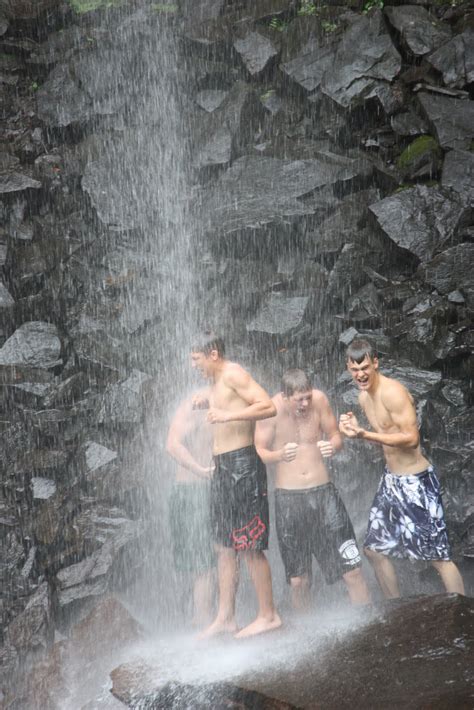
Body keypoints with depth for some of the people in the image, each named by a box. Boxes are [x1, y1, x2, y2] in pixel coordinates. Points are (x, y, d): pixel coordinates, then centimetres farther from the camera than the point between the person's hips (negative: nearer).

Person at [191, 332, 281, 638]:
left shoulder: (234, 374, -11)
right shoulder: (217, 382, 17)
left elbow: (268, 406, -22)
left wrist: (227, 415, -27)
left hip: (242, 466, -10)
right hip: (223, 467, 10)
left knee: (250, 547, -5)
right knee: (225, 546, 12)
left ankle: (268, 615, 4)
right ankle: (226, 617, 17)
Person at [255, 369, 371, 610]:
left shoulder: (319, 400, -5)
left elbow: (335, 436, 6)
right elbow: (258, 452, -5)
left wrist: (332, 446, -18)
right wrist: (279, 455, -27)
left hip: (323, 491, 1)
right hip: (288, 498, -1)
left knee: (352, 568, -3)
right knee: (298, 580, 6)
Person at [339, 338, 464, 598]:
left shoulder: (392, 392, -20)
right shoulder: (364, 396, 8)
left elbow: (411, 438, -25)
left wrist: (366, 434, -27)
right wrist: (357, 430, -1)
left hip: (415, 481, -10)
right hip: (391, 479, 10)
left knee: (438, 556, -8)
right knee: (373, 549, 15)